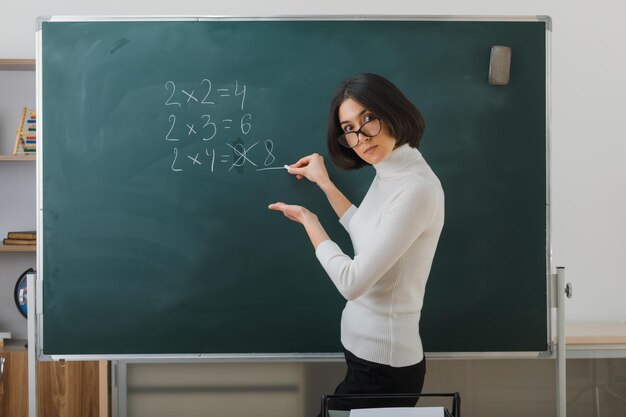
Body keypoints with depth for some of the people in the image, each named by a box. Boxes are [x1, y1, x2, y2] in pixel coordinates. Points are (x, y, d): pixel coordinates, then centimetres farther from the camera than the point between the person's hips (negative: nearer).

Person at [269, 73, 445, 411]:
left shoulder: (416, 188, -25)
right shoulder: (387, 175, 4)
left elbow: (352, 282, -25)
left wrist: (308, 220, -10)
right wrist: (325, 184, 17)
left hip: (382, 365, -9)